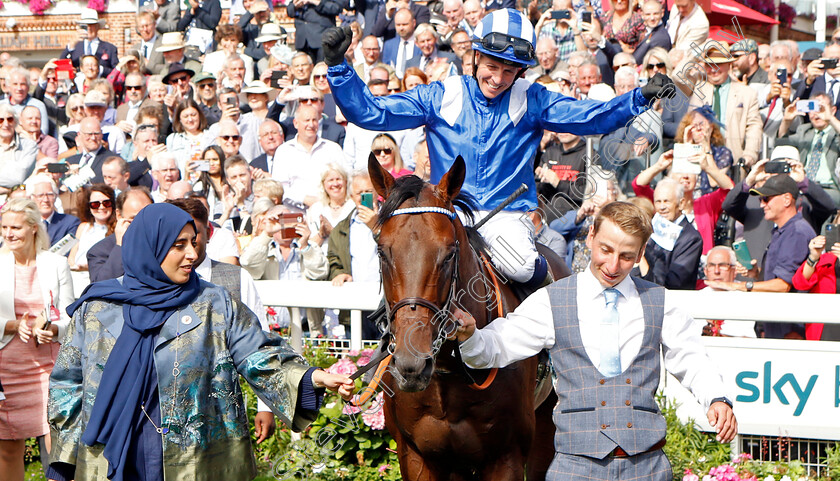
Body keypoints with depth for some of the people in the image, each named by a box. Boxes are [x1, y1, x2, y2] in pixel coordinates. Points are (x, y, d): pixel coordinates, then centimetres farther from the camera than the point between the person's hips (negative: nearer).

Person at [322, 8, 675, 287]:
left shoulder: (532, 102, 3)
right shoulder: (440, 98, 3)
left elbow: (591, 118, -4)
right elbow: (368, 112, 1)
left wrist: (641, 97, -18)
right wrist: (338, 66, -12)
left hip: (506, 216, -1)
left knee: (523, 268, -33)